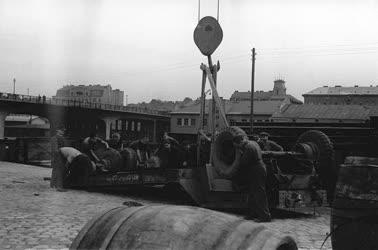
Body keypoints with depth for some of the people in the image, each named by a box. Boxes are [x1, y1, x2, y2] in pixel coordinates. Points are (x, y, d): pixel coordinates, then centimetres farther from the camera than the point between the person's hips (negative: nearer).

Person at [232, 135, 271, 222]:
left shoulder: (248, 148, -21)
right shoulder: (253, 143, 10)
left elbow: (242, 162, -19)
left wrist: (238, 152, -10)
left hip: (257, 173, -10)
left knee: (259, 194, -6)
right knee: (252, 194, 16)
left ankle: (265, 216, -3)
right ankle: (252, 213, 24)